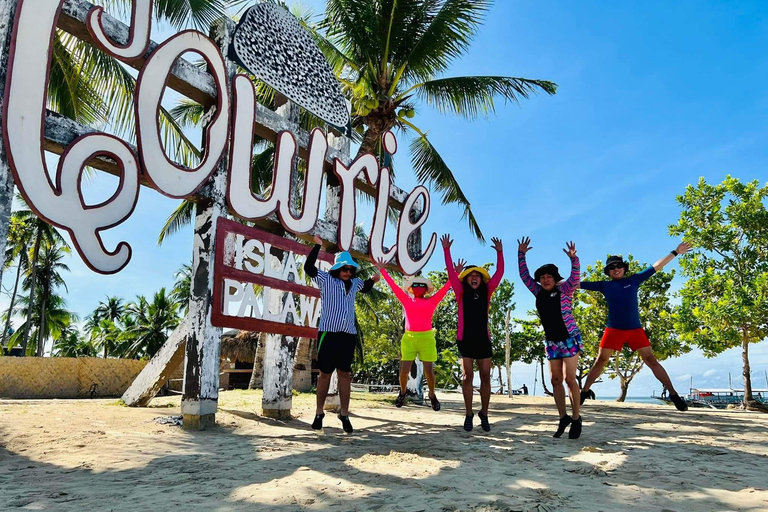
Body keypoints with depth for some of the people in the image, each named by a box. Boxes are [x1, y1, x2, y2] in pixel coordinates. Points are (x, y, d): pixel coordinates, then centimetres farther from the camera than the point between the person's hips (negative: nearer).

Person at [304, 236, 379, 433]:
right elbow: (308, 267, -13)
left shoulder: (355, 283, 14)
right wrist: (317, 245, -14)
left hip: (348, 335, 4)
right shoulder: (326, 279, 0)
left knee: (345, 374, 6)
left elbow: (365, 288, 36)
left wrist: (373, 280, 15)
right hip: (328, 333, -4)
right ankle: (319, 413, 17)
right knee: (325, 373, 4)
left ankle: (344, 414, 13)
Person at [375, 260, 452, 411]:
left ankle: (432, 395, 24)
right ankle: (402, 393, 26)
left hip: (426, 338, -1)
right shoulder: (406, 301, 8)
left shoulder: (432, 301, 5)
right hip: (409, 338, 1)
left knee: (429, 371, 1)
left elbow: (445, 288, 5)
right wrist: (382, 270, 14)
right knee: (404, 369, 1)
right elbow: (393, 286, 11)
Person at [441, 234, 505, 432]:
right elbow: (451, 272, -4)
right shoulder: (461, 293, 2)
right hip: (465, 339, -2)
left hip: (483, 339, 2)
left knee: (485, 376, 3)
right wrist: (446, 250, -7)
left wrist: (499, 252, 3)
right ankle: (469, 414, 9)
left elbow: (499, 273, 6)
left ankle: (484, 414, 14)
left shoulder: (486, 292, 7)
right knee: (467, 375, 1)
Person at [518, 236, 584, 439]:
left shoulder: (564, 290, -6)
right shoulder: (539, 293, 5)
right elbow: (524, 276, 8)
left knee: (570, 379, -4)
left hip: (569, 339, -5)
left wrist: (573, 259, -36)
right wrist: (521, 254, 3)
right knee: (556, 380, 5)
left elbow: (575, 277, -22)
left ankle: (576, 419, 6)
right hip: (551, 342, 5)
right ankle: (563, 418, 14)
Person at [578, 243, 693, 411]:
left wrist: (675, 252, 9)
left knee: (651, 360, 1)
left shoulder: (633, 280, 5)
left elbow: (656, 266, 8)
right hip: (614, 330, 0)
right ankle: (585, 392, 13)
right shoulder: (604, 285, 5)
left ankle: (673, 394, 8)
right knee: (600, 361, 3)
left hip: (635, 329, 0)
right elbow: (580, 284, 6)